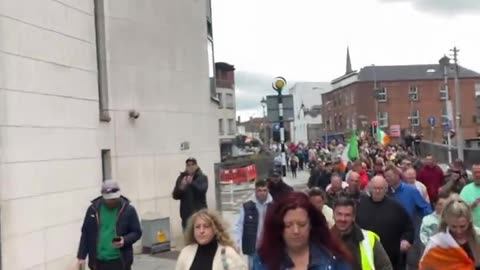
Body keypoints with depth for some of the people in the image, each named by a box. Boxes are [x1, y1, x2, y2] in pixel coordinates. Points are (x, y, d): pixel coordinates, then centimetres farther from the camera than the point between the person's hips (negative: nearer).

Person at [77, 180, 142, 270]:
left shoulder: (128, 210, -6)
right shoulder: (93, 209, -1)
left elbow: (136, 232, -1)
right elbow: (86, 234, 5)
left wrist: (125, 240, -20)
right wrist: (81, 256, 3)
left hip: (120, 261, -2)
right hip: (99, 261, 2)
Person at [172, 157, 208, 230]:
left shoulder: (202, 178, 3)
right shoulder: (181, 178, 8)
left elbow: (203, 190, -15)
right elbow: (175, 196, 3)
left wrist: (192, 183, -28)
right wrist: (181, 188, -16)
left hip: (200, 212, -2)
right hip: (186, 214, 2)